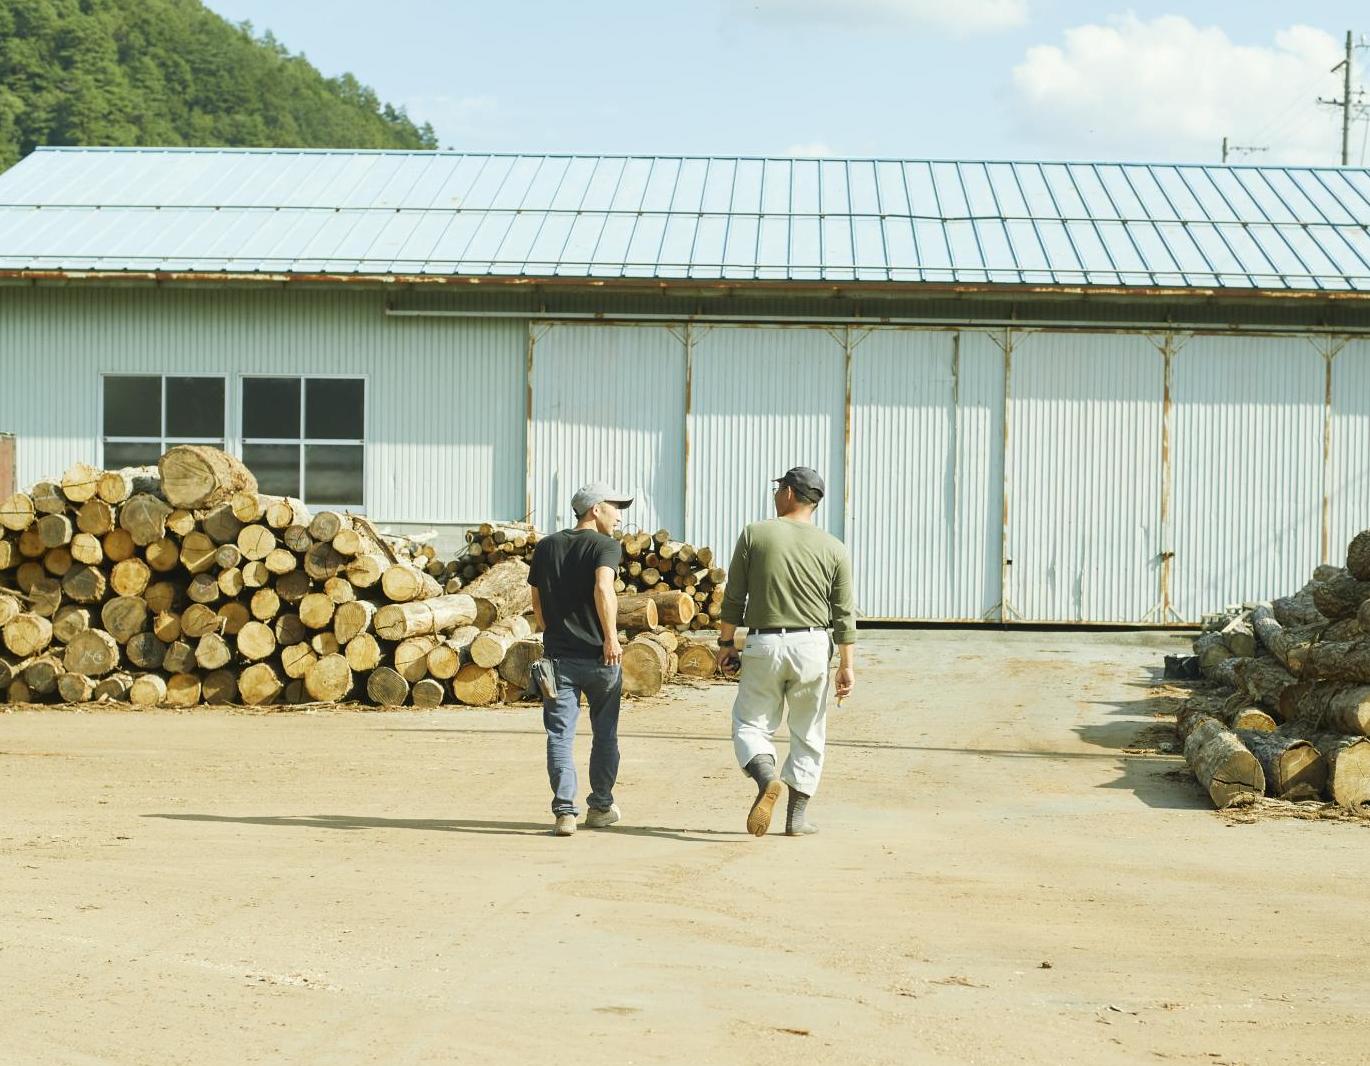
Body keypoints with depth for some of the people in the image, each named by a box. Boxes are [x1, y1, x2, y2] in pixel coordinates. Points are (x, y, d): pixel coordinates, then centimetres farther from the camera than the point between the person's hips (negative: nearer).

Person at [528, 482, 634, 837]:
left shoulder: (546, 547, 11)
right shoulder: (606, 546, -5)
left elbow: (537, 603, 15)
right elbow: (603, 588, -23)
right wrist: (611, 636, -21)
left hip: (558, 657, 3)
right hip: (599, 657, -3)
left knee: (560, 734, 1)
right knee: (605, 734, 14)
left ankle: (564, 811, -10)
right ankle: (600, 807, 23)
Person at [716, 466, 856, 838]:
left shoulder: (755, 534, -1)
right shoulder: (833, 548, 3)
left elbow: (733, 598, -1)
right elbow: (843, 613, 1)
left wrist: (725, 643, 8)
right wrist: (847, 665, 5)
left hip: (764, 645, -2)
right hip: (812, 647, 2)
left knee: (749, 723, 8)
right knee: (808, 734, 13)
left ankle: (767, 778, -21)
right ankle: (797, 816, 12)